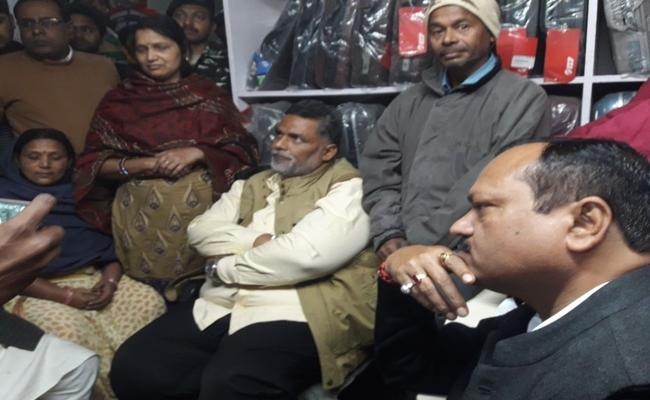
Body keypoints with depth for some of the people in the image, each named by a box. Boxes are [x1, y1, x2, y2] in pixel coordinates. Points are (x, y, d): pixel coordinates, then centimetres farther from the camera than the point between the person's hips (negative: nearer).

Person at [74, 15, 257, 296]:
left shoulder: (209, 94, 9)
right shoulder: (118, 100, 8)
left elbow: (243, 152, 4)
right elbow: (94, 165, 3)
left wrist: (196, 154, -12)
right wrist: (148, 164, -12)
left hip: (203, 204, 0)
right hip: (140, 211, 0)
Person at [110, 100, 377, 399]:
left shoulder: (347, 189, 0)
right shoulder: (253, 185, 22)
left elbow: (305, 254, -15)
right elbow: (200, 229, 11)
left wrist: (223, 267, -3)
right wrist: (257, 240, -7)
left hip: (290, 314, -6)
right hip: (216, 308, 7)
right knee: (132, 367, -12)